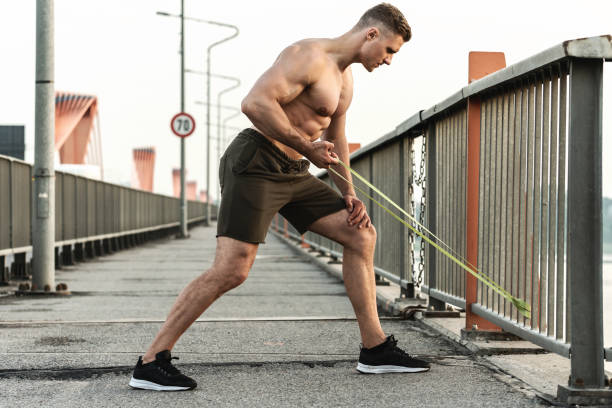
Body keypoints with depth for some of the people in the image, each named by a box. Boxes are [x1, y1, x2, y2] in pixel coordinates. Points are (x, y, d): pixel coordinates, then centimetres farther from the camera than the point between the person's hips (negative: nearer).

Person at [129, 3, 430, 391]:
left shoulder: (345, 81, 19)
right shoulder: (309, 55, -13)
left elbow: (334, 141, 30)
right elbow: (256, 103, -25)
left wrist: (348, 195, 18)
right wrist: (307, 147, -19)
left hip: (293, 173, 10)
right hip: (256, 163, -10)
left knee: (361, 233, 7)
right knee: (232, 270, -18)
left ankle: (376, 349, 12)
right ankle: (151, 363, -11)